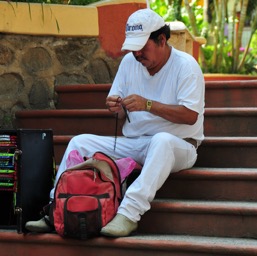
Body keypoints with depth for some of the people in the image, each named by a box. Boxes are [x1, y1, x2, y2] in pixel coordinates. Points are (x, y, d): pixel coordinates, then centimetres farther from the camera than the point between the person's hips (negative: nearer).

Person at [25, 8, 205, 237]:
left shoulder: (185, 65, -10)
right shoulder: (129, 61, 8)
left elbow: (190, 115, -20)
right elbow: (121, 112, 14)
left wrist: (148, 105, -27)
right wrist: (116, 107, -12)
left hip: (177, 144, -6)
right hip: (133, 143, 6)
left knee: (162, 140, -41)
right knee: (80, 141, -8)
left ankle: (129, 213, -49)